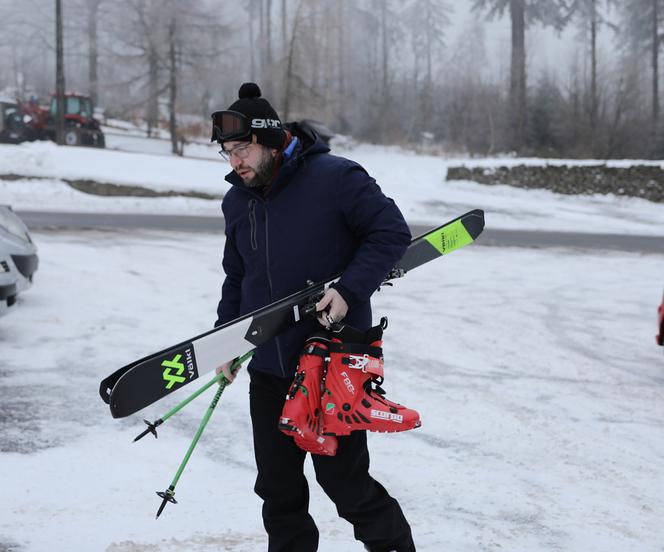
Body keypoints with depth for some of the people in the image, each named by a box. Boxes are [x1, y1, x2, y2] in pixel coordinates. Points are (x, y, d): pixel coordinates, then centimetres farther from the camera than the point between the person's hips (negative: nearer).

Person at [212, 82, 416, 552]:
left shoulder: (335, 178, -12)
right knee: (277, 486, 10)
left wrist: (349, 290, -21)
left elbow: (392, 233, -12)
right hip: (269, 369, 6)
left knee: (343, 478, 0)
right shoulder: (238, 202, 9)